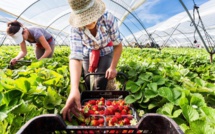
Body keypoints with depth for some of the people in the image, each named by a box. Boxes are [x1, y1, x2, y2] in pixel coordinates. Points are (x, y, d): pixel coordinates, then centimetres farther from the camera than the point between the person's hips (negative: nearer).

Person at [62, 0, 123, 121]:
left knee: (100, 81, -16)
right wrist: (74, 89, -58)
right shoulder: (76, 28, -34)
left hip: (106, 52, -1)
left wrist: (113, 67, -27)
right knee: (88, 82, 5)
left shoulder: (108, 18, -36)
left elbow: (118, 44, -23)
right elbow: (75, 56, -45)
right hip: (88, 54, 1)